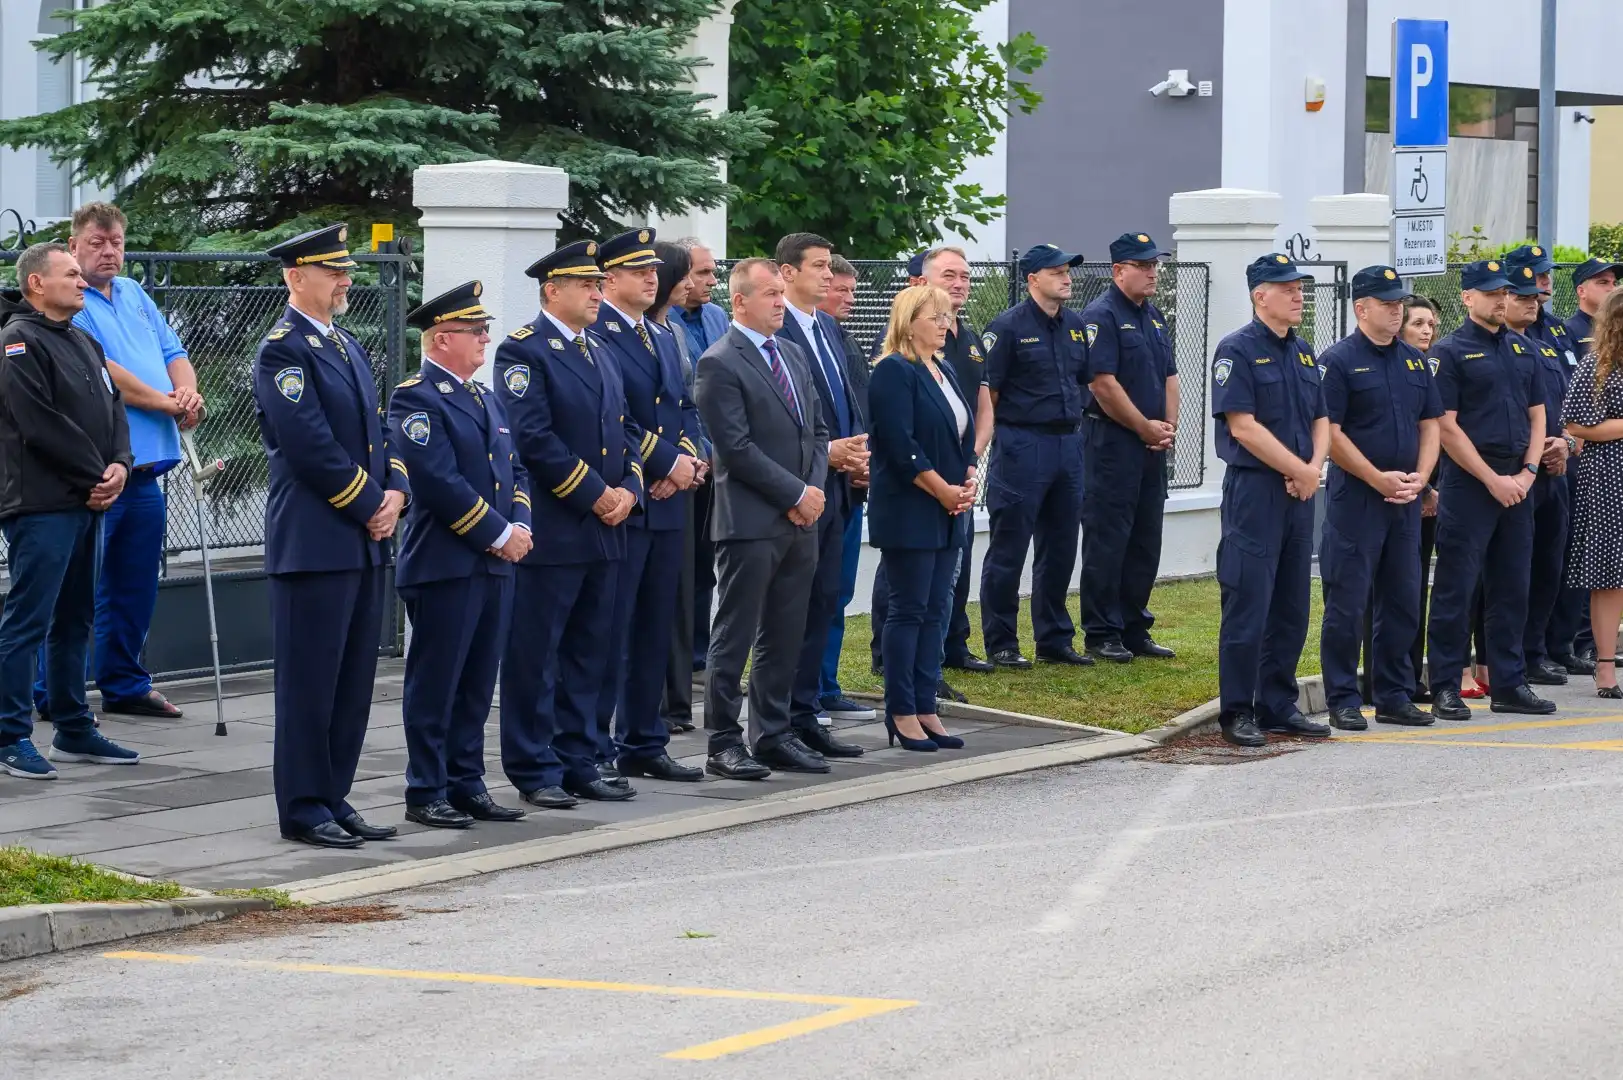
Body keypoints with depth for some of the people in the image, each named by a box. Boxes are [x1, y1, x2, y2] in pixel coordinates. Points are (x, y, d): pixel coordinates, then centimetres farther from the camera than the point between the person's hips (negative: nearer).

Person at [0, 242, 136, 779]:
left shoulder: (84, 342, 18)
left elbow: (113, 408, 15)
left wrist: (119, 465, -4)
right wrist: (96, 476, -12)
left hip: (86, 502, 9)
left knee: (74, 619, 14)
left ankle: (73, 730, 22)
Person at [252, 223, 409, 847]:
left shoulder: (347, 346, 18)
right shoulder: (283, 350, -11)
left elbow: (378, 432, 18)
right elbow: (311, 446, -17)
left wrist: (395, 492, 0)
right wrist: (369, 505, -12)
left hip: (365, 540, 9)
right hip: (313, 540, -9)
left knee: (353, 679, 11)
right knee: (309, 679, -2)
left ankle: (333, 800, 18)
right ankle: (303, 809, 4)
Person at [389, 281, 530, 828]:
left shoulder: (484, 398, 19)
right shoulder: (416, 398, -10)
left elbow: (514, 469, 20)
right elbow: (440, 481, -18)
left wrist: (520, 524, 1)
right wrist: (498, 534, -15)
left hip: (496, 564, 8)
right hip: (444, 564, -8)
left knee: (477, 685, 12)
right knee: (435, 685, -1)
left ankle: (467, 785, 19)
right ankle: (426, 794, 5)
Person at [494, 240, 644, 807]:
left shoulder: (599, 351, 17)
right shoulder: (524, 352, -9)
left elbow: (627, 429, 17)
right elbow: (533, 438, -17)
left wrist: (628, 489, 0)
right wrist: (594, 494, -15)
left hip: (604, 531, 8)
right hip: (550, 531, -8)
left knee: (588, 654, 12)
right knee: (535, 656, -1)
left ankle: (578, 764, 19)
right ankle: (534, 771, 5)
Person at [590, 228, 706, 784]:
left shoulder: (664, 339, 19)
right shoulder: (594, 337, -10)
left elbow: (686, 410, 18)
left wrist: (689, 459, -2)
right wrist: (668, 462, -16)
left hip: (666, 506, 8)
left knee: (655, 632, 12)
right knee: (609, 633, -4)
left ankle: (643, 745, 19)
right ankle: (593, 752, 1)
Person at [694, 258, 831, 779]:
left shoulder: (793, 355, 16)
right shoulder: (720, 364, -10)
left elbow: (817, 428, 18)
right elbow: (736, 447, -15)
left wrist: (815, 488, 1)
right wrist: (797, 494, -13)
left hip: (800, 520, 8)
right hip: (750, 521, -8)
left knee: (785, 637, 11)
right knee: (734, 637, -2)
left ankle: (774, 735, 19)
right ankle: (724, 744, 2)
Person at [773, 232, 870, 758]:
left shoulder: (827, 327, 16)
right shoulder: (774, 332, -13)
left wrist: (858, 450, 6)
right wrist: (826, 453, -18)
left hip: (835, 483, 9)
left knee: (823, 601, 11)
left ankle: (806, 712, 17)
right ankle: (789, 720, 4)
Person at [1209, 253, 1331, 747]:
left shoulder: (1303, 353, 15)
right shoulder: (1238, 350, -9)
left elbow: (1320, 419, 16)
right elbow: (1243, 427, -16)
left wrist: (1314, 468, -4)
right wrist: (1299, 470, -12)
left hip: (1299, 493, 8)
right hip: (1254, 490, -8)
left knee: (1292, 608, 10)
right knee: (1248, 605, -6)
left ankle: (1279, 706, 17)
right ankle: (1237, 712, 0)